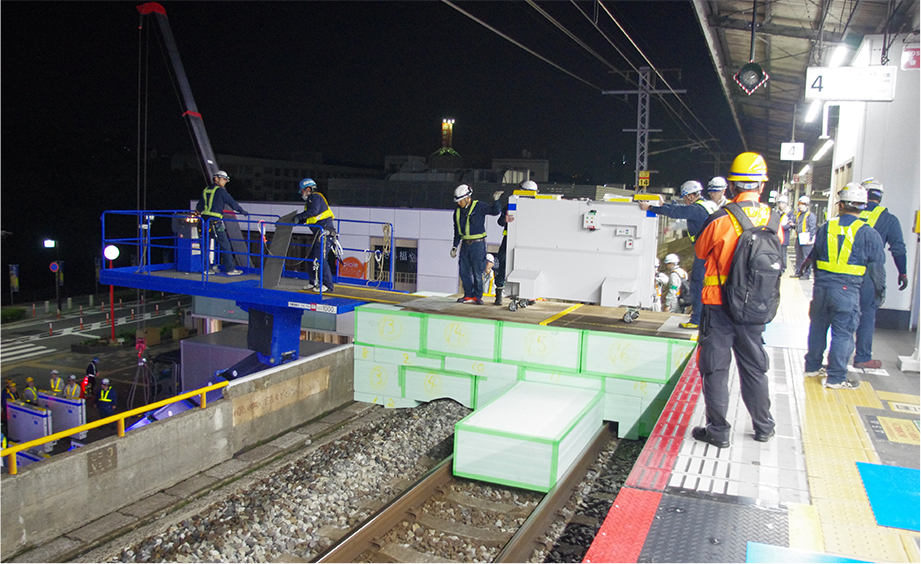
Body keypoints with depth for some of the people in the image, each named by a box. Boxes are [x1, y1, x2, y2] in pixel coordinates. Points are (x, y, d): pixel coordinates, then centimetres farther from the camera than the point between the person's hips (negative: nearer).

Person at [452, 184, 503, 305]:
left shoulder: (479, 206, -6)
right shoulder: (458, 211, 11)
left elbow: (495, 212, -13)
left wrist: (495, 201, -30)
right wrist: (455, 246, 19)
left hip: (478, 244, -6)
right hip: (465, 244, 6)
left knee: (477, 272, -4)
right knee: (464, 271, 5)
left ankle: (478, 296, 8)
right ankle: (469, 295, 16)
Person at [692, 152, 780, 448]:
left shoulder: (721, 219, -17)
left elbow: (700, 251, -1)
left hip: (720, 305, -4)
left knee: (715, 368, 6)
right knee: (754, 366, 18)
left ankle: (718, 431, 12)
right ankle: (763, 427, 31)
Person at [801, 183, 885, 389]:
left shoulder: (826, 227, 3)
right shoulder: (868, 234, -6)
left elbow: (814, 256, 11)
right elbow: (877, 266, 0)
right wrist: (880, 289, 13)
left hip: (821, 287, 4)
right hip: (847, 290, -4)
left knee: (817, 327, 16)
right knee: (842, 333, 2)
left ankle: (812, 367, 27)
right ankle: (835, 378, 6)